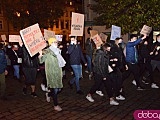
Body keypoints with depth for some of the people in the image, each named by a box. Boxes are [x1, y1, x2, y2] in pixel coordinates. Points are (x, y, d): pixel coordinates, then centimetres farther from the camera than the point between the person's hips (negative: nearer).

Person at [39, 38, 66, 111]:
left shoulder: (57, 51, 14)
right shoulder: (47, 52, -7)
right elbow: (41, 61, -17)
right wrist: (40, 56, -33)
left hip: (58, 72, 7)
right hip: (51, 73, -7)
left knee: (59, 89, 7)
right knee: (55, 89, -8)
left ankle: (49, 94, 36)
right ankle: (56, 105, 3)